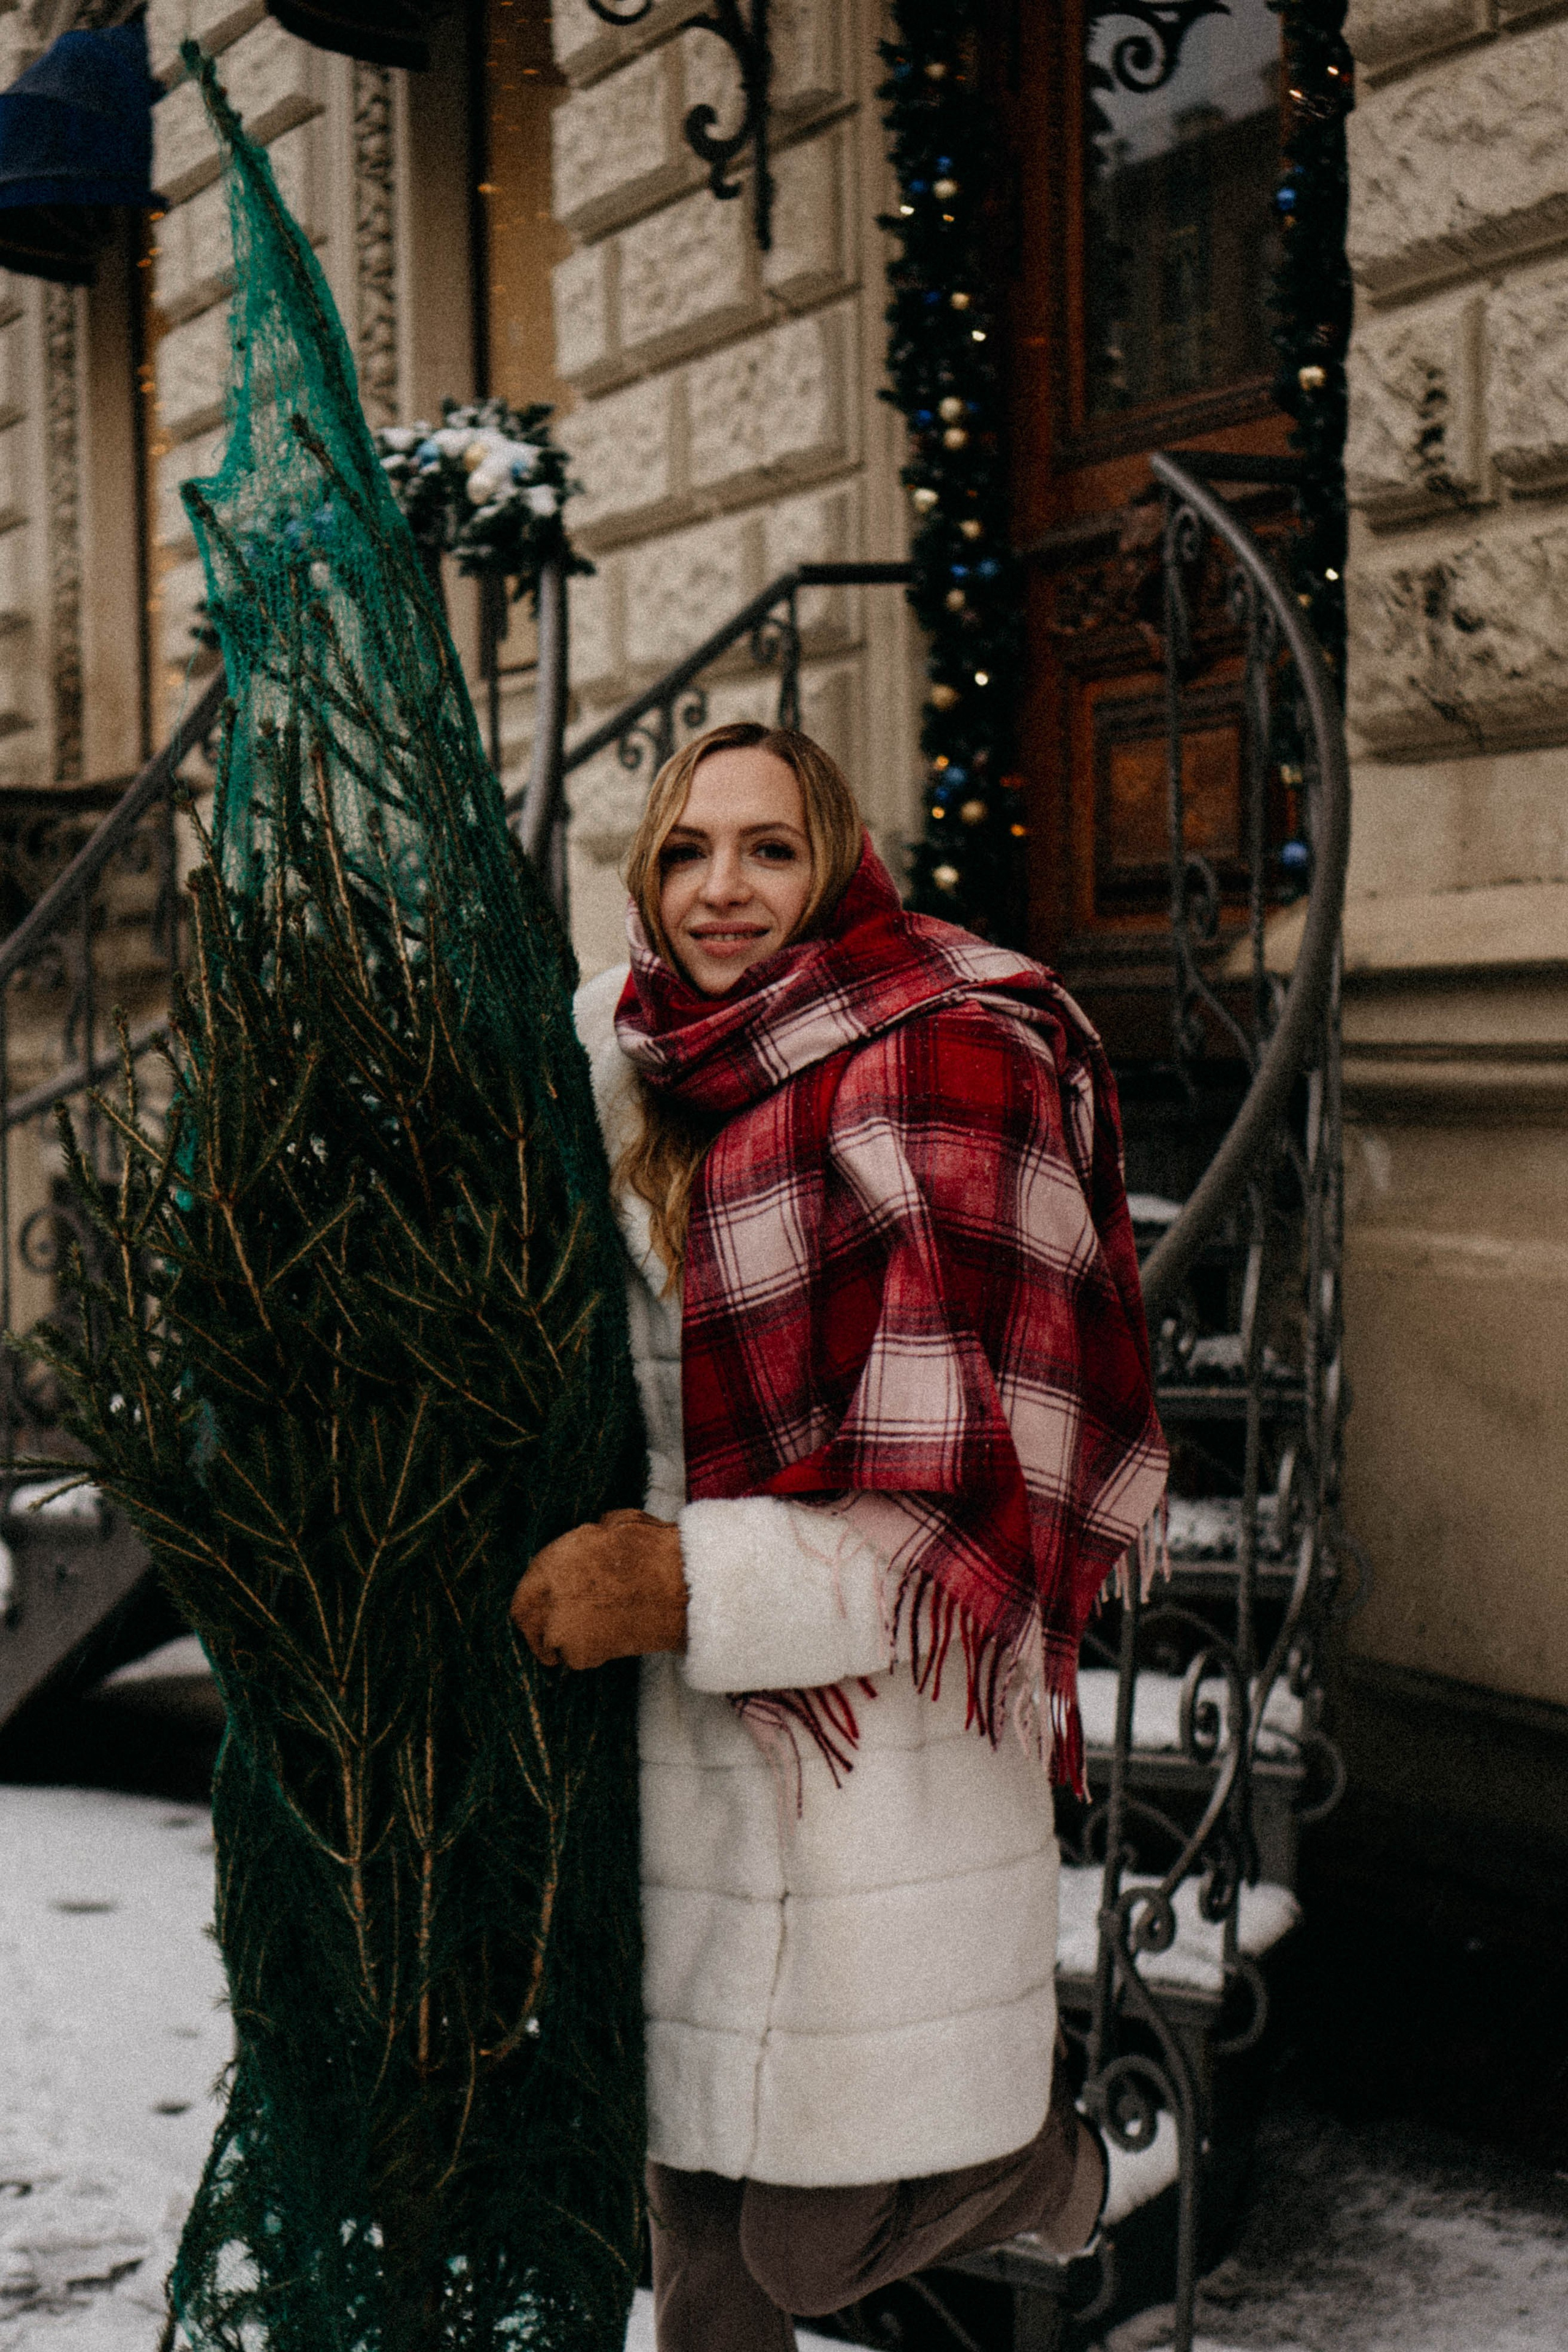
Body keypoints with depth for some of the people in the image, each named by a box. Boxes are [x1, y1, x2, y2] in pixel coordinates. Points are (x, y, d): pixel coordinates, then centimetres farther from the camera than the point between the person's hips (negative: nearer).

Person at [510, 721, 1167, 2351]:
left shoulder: (941, 1072, -13)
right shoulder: (644, 1078, 9)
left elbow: (956, 1500, -18)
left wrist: (688, 1584, -21)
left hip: (872, 1745, -6)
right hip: (677, 1743, 7)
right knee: (693, 2205, 16)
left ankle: (1047, 2142, 31)